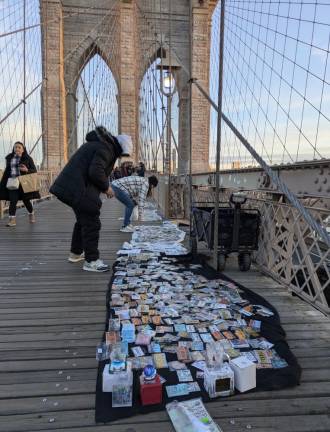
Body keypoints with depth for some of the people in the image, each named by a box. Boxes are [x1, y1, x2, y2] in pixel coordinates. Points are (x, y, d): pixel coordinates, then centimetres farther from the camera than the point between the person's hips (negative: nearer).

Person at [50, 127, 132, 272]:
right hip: (79, 189, -11)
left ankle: (76, 253, 35)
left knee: (84, 220, 22)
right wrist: (106, 187, -9)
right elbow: (95, 172, -25)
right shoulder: (106, 148, -14)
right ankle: (91, 261, 1)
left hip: (71, 186, 11)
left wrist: (103, 186, 15)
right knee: (91, 223, -5)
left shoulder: (98, 143, 19)